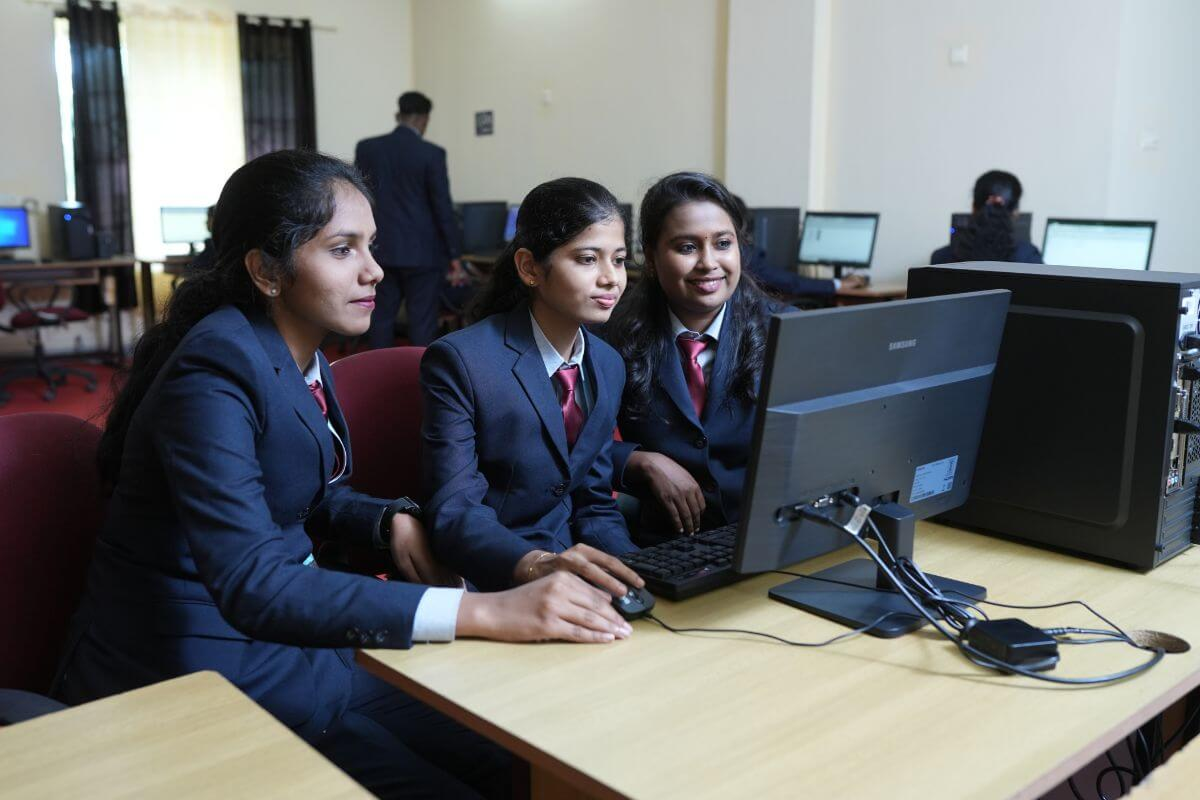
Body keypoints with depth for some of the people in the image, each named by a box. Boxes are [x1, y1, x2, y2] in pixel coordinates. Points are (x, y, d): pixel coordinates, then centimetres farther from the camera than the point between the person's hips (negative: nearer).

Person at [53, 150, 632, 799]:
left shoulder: (301, 353, 3)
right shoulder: (215, 368, -23)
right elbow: (250, 585, -33)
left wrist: (392, 520, -3)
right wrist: (483, 612, -39)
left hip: (280, 638, 7)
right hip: (189, 668, -7)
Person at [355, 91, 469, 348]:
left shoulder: (366, 148, 3)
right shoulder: (432, 154, -9)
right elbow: (443, 208, -9)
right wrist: (454, 258, -4)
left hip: (380, 250, 4)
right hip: (421, 252, -3)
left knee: (380, 321, 9)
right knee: (422, 323, 1)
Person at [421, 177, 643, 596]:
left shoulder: (609, 366, 8)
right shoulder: (459, 360, -13)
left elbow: (593, 502, 11)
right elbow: (454, 511, -18)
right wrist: (536, 564, -37)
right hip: (487, 585, -6)